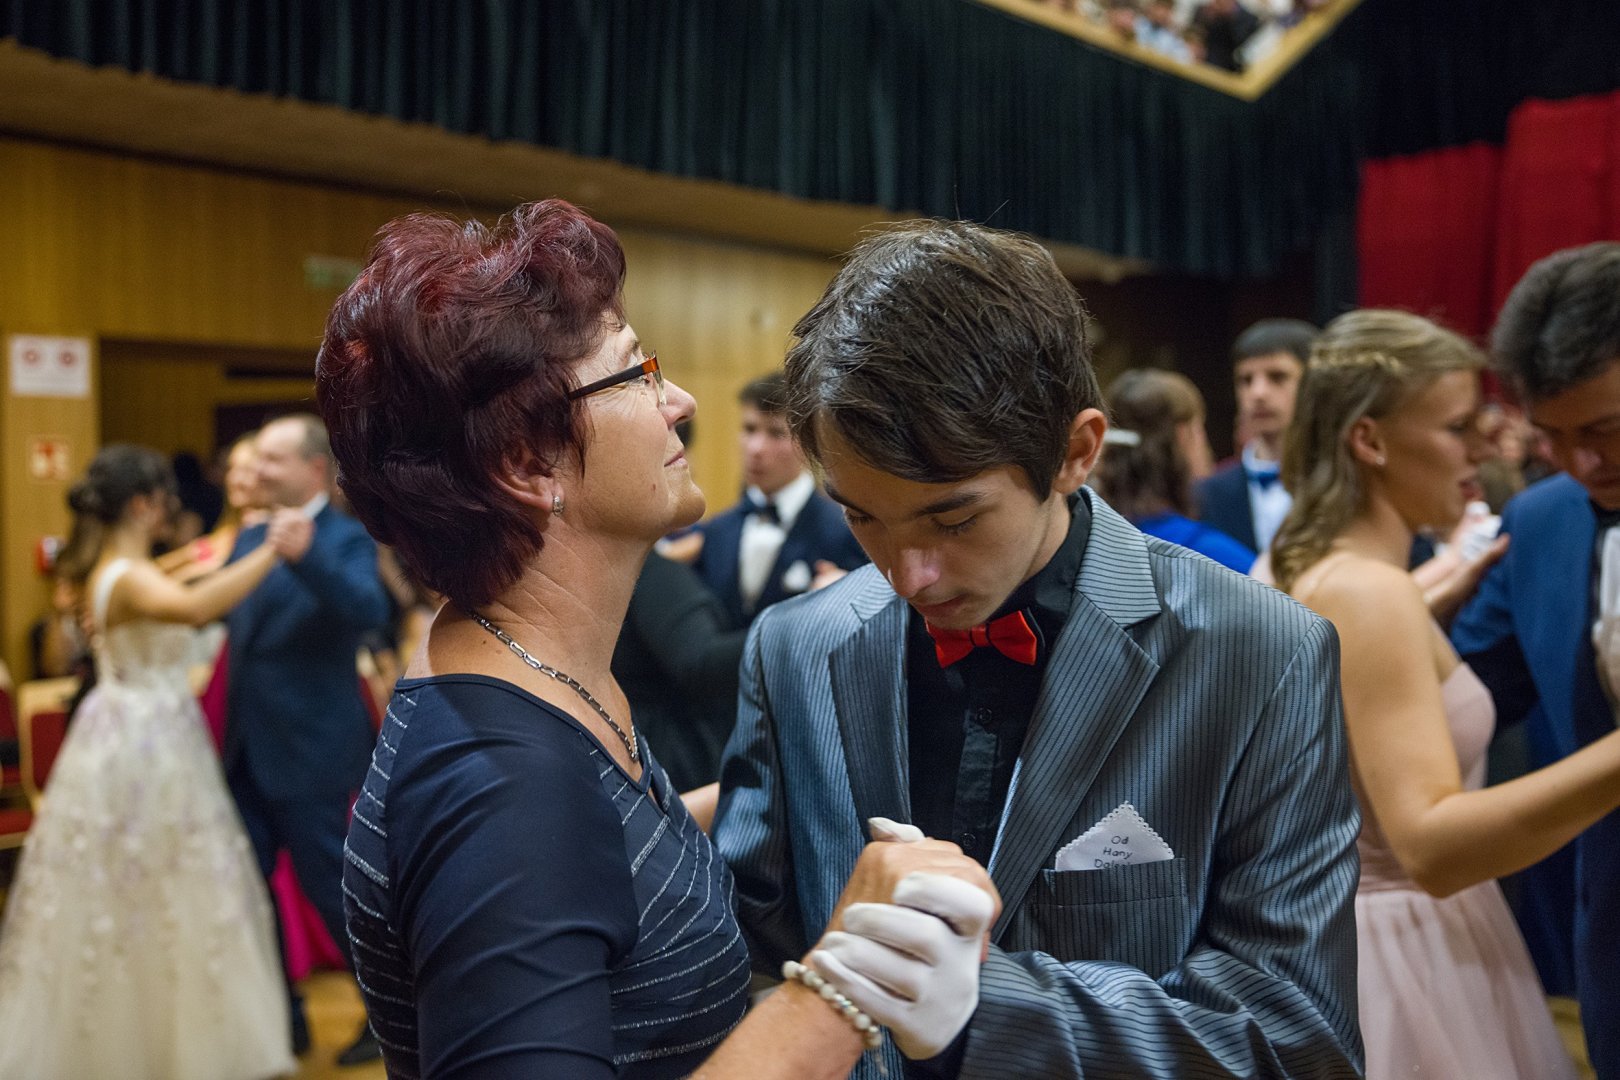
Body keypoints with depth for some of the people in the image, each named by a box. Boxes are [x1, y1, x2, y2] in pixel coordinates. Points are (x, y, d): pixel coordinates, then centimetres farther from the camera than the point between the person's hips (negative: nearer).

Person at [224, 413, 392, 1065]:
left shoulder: (347, 539, -13)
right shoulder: (251, 538, 10)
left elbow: (371, 611, -32)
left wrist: (305, 555, -45)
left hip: (312, 749, -8)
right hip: (246, 747, 8)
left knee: (329, 884, 2)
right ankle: (281, 1016, 30)